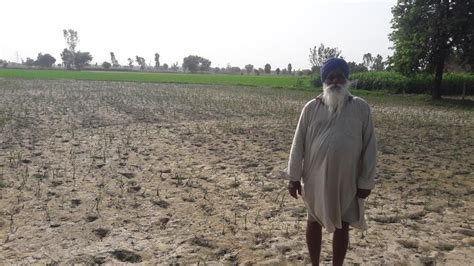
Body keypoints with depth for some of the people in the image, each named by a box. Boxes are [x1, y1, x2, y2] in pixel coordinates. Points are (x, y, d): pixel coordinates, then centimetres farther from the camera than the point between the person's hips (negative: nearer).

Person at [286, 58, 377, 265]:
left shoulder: (361, 108, -4)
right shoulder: (311, 107, -3)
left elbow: (369, 146, -2)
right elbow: (298, 144, -1)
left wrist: (366, 181, -3)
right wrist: (294, 177, -1)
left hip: (347, 180, 0)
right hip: (315, 178, 1)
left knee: (342, 227, 12)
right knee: (314, 222, 15)